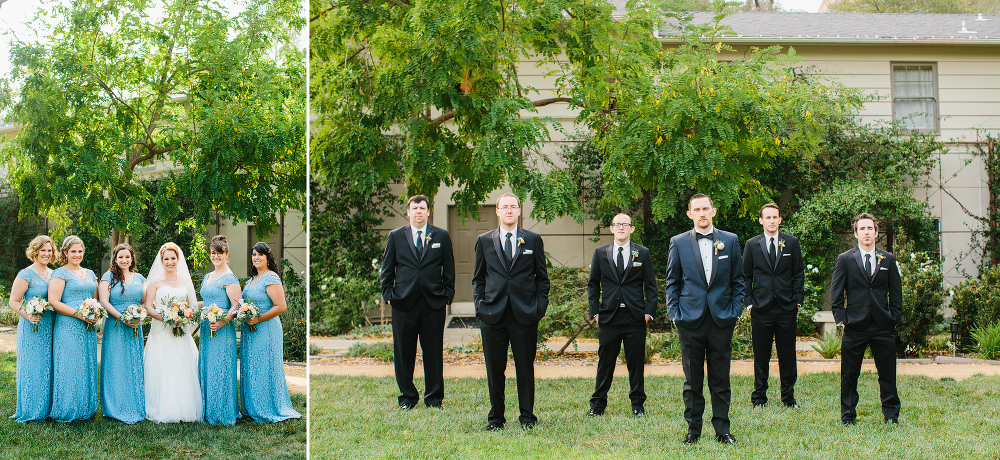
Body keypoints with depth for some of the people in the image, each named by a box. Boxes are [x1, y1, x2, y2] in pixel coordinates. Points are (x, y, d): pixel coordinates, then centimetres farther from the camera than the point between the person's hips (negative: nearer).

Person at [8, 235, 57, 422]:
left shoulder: (54, 274, 13)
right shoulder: (26, 274, -6)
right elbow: (14, 302, -7)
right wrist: (28, 315, -22)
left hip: (52, 328, 6)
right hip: (32, 329, -6)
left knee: (49, 368, 9)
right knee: (33, 367, -2)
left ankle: (47, 408, 18)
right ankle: (30, 411, 7)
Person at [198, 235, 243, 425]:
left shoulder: (230, 279, -9)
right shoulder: (207, 277, 18)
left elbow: (236, 306, -15)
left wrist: (222, 322, -27)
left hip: (222, 331, -9)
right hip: (206, 329, 9)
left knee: (220, 370, -5)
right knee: (206, 368, 10)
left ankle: (223, 413, 3)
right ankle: (208, 412, 17)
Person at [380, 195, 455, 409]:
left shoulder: (441, 236, 8)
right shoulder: (395, 236, 8)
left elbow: (449, 269, 11)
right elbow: (386, 269, 11)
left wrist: (447, 294, 2)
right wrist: (388, 294, 1)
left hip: (434, 302, 0)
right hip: (404, 302, 0)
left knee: (434, 351, 3)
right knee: (404, 351, 4)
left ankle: (434, 396, 15)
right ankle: (407, 396, 16)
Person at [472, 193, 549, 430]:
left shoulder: (533, 240, 7)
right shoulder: (484, 241, 9)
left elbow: (542, 277, 9)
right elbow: (478, 278, 13)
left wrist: (540, 306, -1)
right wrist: (480, 304, 1)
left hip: (525, 314, -1)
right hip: (493, 314, 1)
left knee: (525, 368, 4)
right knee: (494, 368, 5)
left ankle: (527, 416, 16)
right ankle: (496, 417, 16)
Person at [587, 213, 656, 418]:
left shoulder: (643, 253, 6)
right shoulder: (600, 253, 8)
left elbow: (650, 285, 7)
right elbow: (593, 284, 11)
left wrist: (649, 311, -3)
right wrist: (595, 311, 2)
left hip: (635, 317, 0)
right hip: (609, 316, 0)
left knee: (636, 363, 5)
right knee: (605, 363, 5)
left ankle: (637, 405, 16)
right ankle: (598, 404, 15)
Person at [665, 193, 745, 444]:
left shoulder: (730, 240, 6)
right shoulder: (678, 242, 5)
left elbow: (738, 280, 10)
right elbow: (672, 282, 8)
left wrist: (735, 310, 1)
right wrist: (674, 313, 0)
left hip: (722, 319, 0)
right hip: (690, 320, 0)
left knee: (721, 379, 5)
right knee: (692, 380, 6)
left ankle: (722, 429, 14)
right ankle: (693, 429, 15)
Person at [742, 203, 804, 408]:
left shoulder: (792, 243, 6)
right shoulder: (751, 245, 6)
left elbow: (798, 274, 8)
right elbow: (745, 277, 8)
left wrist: (798, 301, 1)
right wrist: (749, 302, 0)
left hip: (787, 308, 1)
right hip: (761, 308, 0)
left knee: (787, 355, 5)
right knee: (761, 356, 4)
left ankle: (788, 397, 16)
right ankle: (759, 396, 15)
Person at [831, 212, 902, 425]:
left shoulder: (888, 260, 9)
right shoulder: (845, 259, 3)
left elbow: (896, 293, 12)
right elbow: (836, 294, 4)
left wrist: (894, 318, 3)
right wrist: (841, 319, -3)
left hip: (883, 327, 1)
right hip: (854, 327, -1)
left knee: (887, 373, 4)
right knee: (849, 374, 5)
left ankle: (891, 415, 15)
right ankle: (847, 415, 16)